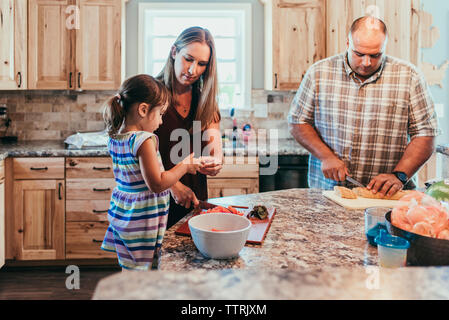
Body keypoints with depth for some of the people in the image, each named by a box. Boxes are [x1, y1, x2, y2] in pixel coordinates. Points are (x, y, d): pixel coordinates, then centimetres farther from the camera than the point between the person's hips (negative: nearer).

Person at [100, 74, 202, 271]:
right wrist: (184, 166, -11)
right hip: (141, 219, -8)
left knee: (129, 269, 18)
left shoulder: (115, 138, 4)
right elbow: (157, 184, -23)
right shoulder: (144, 141, -22)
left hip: (121, 210, 8)